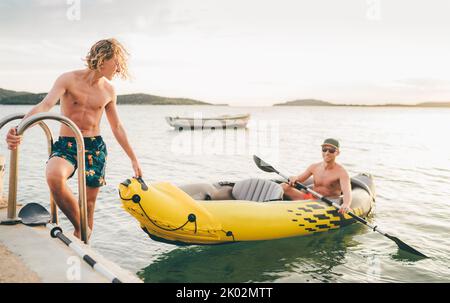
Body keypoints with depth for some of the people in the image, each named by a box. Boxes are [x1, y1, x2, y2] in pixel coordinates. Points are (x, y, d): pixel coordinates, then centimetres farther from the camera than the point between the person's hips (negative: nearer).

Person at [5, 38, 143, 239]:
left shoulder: (109, 91, 7)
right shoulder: (69, 79, -5)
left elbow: (117, 127, 16)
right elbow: (45, 105, -21)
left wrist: (133, 159, 18)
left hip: (95, 147, 4)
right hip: (66, 145, -3)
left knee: (89, 204, 3)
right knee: (54, 176, -34)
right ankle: (81, 229, -16)